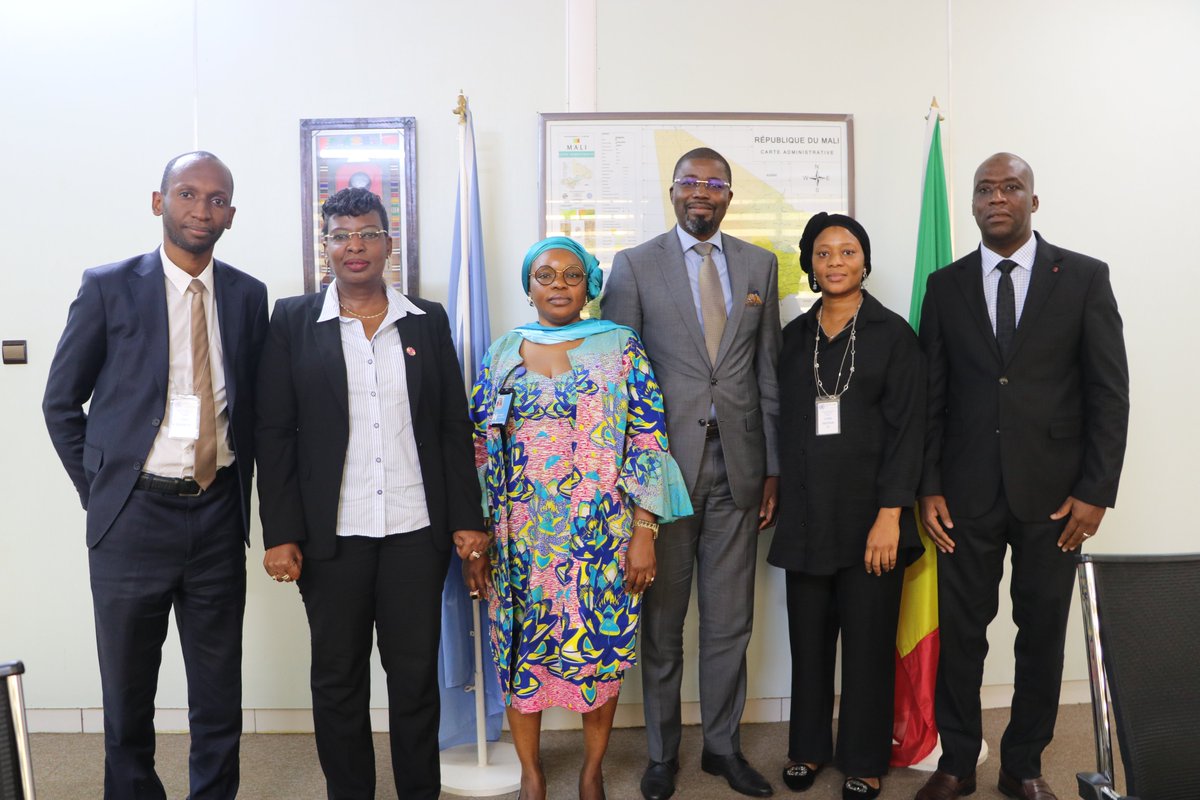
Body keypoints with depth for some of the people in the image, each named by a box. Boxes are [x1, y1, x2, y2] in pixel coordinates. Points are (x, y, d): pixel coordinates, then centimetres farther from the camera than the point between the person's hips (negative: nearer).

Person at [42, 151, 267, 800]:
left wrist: (241, 494, 6)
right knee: (128, 693, 12)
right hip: (135, 514, -2)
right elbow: (61, 401, 3)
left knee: (219, 694, 12)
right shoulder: (108, 287, -3)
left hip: (219, 514, 2)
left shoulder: (248, 296, 5)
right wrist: (98, 492, 0)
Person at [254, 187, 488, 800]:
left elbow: (454, 426, 7)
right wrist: (280, 534, -6)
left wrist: (467, 519, 2)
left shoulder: (427, 321, 7)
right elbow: (273, 433, 0)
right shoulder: (293, 320, 2)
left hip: (416, 530, 1)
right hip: (331, 535, -1)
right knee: (338, 678, 11)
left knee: (415, 674, 9)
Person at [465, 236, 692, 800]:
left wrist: (645, 532, -9)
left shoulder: (621, 347, 1)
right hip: (520, 537, 2)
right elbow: (479, 451, 7)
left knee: (600, 649, 7)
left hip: (603, 536, -2)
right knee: (521, 649, 8)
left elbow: (649, 441, -3)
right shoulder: (502, 353, 7)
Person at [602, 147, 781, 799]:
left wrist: (772, 467, 7)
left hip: (738, 465, 3)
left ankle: (722, 745, 31)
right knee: (662, 622, 10)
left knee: (730, 622, 12)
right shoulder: (634, 266, 0)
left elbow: (768, 370, 10)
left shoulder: (759, 264, 10)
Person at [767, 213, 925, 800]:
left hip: (869, 511, -3)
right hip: (806, 513, 3)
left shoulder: (893, 334, -2)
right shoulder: (794, 335, 9)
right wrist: (777, 492, 5)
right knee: (809, 636, 11)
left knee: (868, 639, 6)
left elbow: (907, 429, -7)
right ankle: (808, 747, 28)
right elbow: (783, 422, 11)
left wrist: (891, 514, -14)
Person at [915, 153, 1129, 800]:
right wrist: (928, 487, -1)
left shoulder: (1084, 278, 1)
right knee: (960, 631, 7)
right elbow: (930, 397, 5)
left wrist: (1096, 491, -6)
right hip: (967, 492, 1)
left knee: (1042, 632, 9)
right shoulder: (946, 286, 6)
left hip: (1053, 494, -1)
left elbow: (1109, 391, -1)